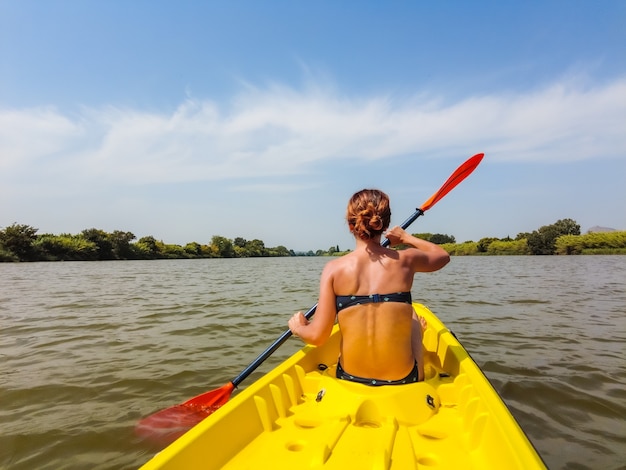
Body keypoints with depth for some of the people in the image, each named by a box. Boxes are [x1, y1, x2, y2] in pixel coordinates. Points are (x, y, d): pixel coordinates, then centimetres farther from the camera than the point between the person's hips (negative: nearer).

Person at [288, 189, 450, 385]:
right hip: (402, 379, 0)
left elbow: (317, 336, -15)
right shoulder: (405, 260, -11)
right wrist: (406, 238, 25)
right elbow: (443, 255, 12)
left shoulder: (334, 268, -15)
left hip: (350, 378, 1)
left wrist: (298, 327, 7)